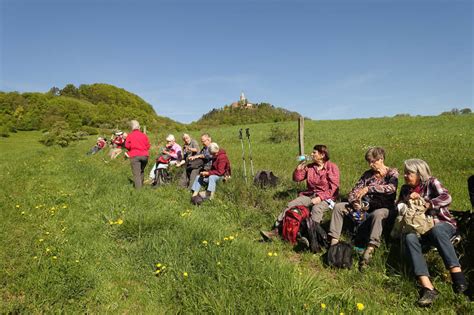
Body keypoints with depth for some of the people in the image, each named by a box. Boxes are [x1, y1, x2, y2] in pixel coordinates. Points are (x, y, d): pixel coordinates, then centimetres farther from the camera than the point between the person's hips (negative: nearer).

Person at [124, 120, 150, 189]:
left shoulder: (130, 135, 0)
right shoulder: (144, 135, 7)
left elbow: (127, 145, -4)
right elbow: (148, 146, 7)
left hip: (134, 156, -3)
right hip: (144, 155, 3)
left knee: (136, 173, -4)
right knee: (142, 171, 22)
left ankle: (138, 188, -11)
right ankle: (141, 185, 28)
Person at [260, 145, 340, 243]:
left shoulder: (332, 167, -5)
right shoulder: (309, 167, 10)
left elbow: (334, 189, -11)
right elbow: (297, 178, 11)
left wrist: (320, 198, -22)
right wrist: (299, 168, -7)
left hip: (326, 198, -4)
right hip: (310, 195, 5)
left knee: (316, 209, -37)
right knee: (291, 204, -14)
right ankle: (275, 230, -16)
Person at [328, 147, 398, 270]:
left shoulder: (392, 173, -3)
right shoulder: (367, 174, 9)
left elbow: (391, 188, -25)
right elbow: (354, 191, 7)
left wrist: (368, 188, -33)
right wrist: (354, 202, -15)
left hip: (384, 208, -5)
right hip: (366, 206, 5)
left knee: (377, 214, -41)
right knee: (338, 207, -12)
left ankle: (369, 251, -48)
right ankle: (334, 241, -20)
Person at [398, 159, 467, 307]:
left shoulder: (431, 182, 1)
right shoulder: (405, 189, 15)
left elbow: (446, 197, -16)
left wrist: (425, 204, -24)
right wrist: (407, 199, -4)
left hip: (442, 224, -3)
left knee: (436, 230, -40)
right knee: (410, 238, -33)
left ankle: (458, 276, -45)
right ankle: (427, 288, -46)